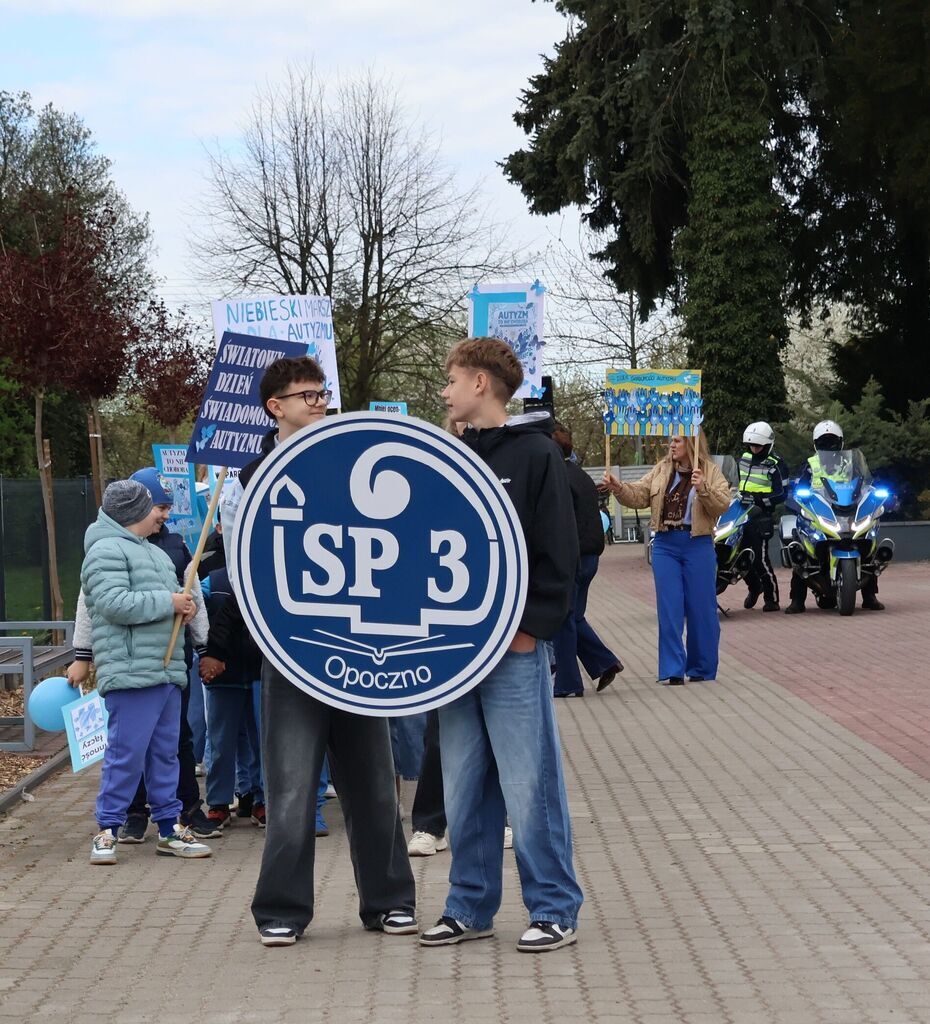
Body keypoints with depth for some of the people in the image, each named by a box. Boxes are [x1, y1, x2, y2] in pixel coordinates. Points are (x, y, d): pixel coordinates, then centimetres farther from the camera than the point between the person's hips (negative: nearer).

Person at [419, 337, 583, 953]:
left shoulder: (535, 454, -5)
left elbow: (559, 553, -9)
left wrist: (532, 626, -15)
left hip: (516, 647, -7)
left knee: (529, 785, -3)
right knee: (464, 787, 10)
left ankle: (555, 909, 6)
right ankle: (471, 907, 18)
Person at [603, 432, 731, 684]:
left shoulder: (711, 472, -1)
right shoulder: (661, 470, 10)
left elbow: (722, 505, -13)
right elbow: (639, 495, 4)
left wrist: (703, 489, -28)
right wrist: (618, 488, -13)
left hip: (697, 545, -3)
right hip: (665, 545, 3)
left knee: (701, 608, 5)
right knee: (669, 608, -1)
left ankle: (701, 668, 17)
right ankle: (673, 670, 1)